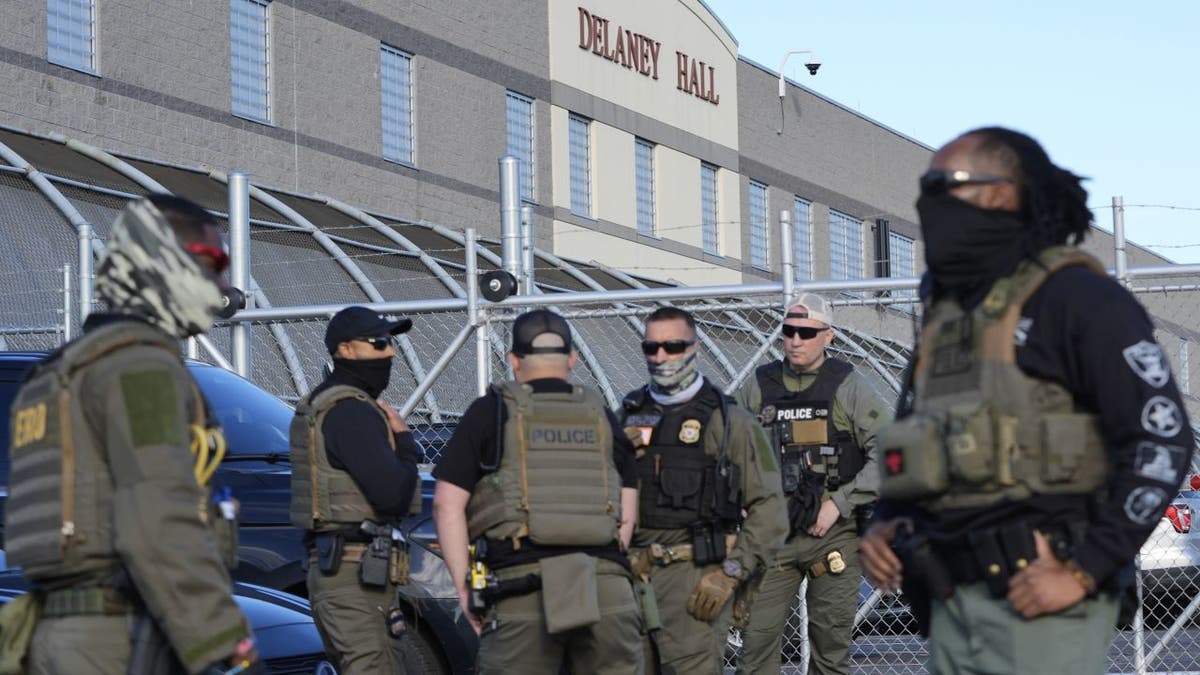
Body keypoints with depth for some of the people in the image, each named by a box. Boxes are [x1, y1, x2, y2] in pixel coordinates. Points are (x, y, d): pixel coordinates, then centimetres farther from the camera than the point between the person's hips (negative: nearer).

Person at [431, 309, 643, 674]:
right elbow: (626, 513, 15)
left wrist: (464, 587, 4)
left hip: (521, 584, -2)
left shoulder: (491, 412, 7)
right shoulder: (601, 416, 16)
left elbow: (448, 504, 2)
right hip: (608, 588, 2)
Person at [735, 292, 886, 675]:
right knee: (757, 636, -4)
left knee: (831, 642, 5)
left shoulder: (848, 388, 1)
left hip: (833, 534, -2)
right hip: (771, 533, 2)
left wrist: (839, 503, -10)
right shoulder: (757, 388, 8)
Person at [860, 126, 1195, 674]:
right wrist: (886, 526, 7)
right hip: (952, 606, 8)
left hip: (1042, 601, -8)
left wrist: (1084, 570, -16)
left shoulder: (1076, 298, -7)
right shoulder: (943, 318, 18)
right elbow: (909, 443, 28)